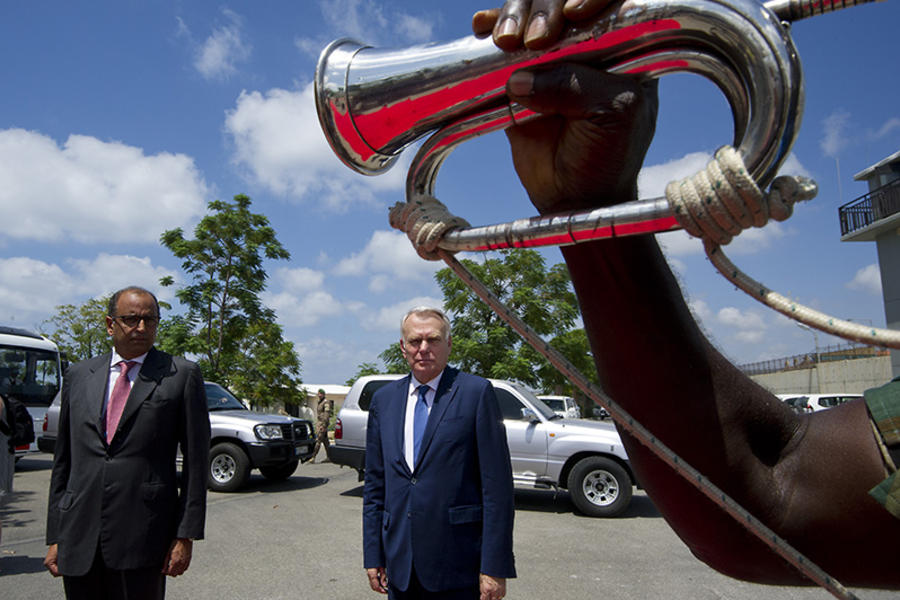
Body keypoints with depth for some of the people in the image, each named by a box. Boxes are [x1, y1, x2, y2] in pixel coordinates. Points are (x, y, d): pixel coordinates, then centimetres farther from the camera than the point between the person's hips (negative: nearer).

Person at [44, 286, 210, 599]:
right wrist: (55, 537, 10)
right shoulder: (78, 376, 11)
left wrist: (185, 536, -6)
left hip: (142, 538, -3)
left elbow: (195, 461, -3)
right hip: (78, 539, 4)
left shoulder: (182, 375, -1)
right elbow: (63, 460, 13)